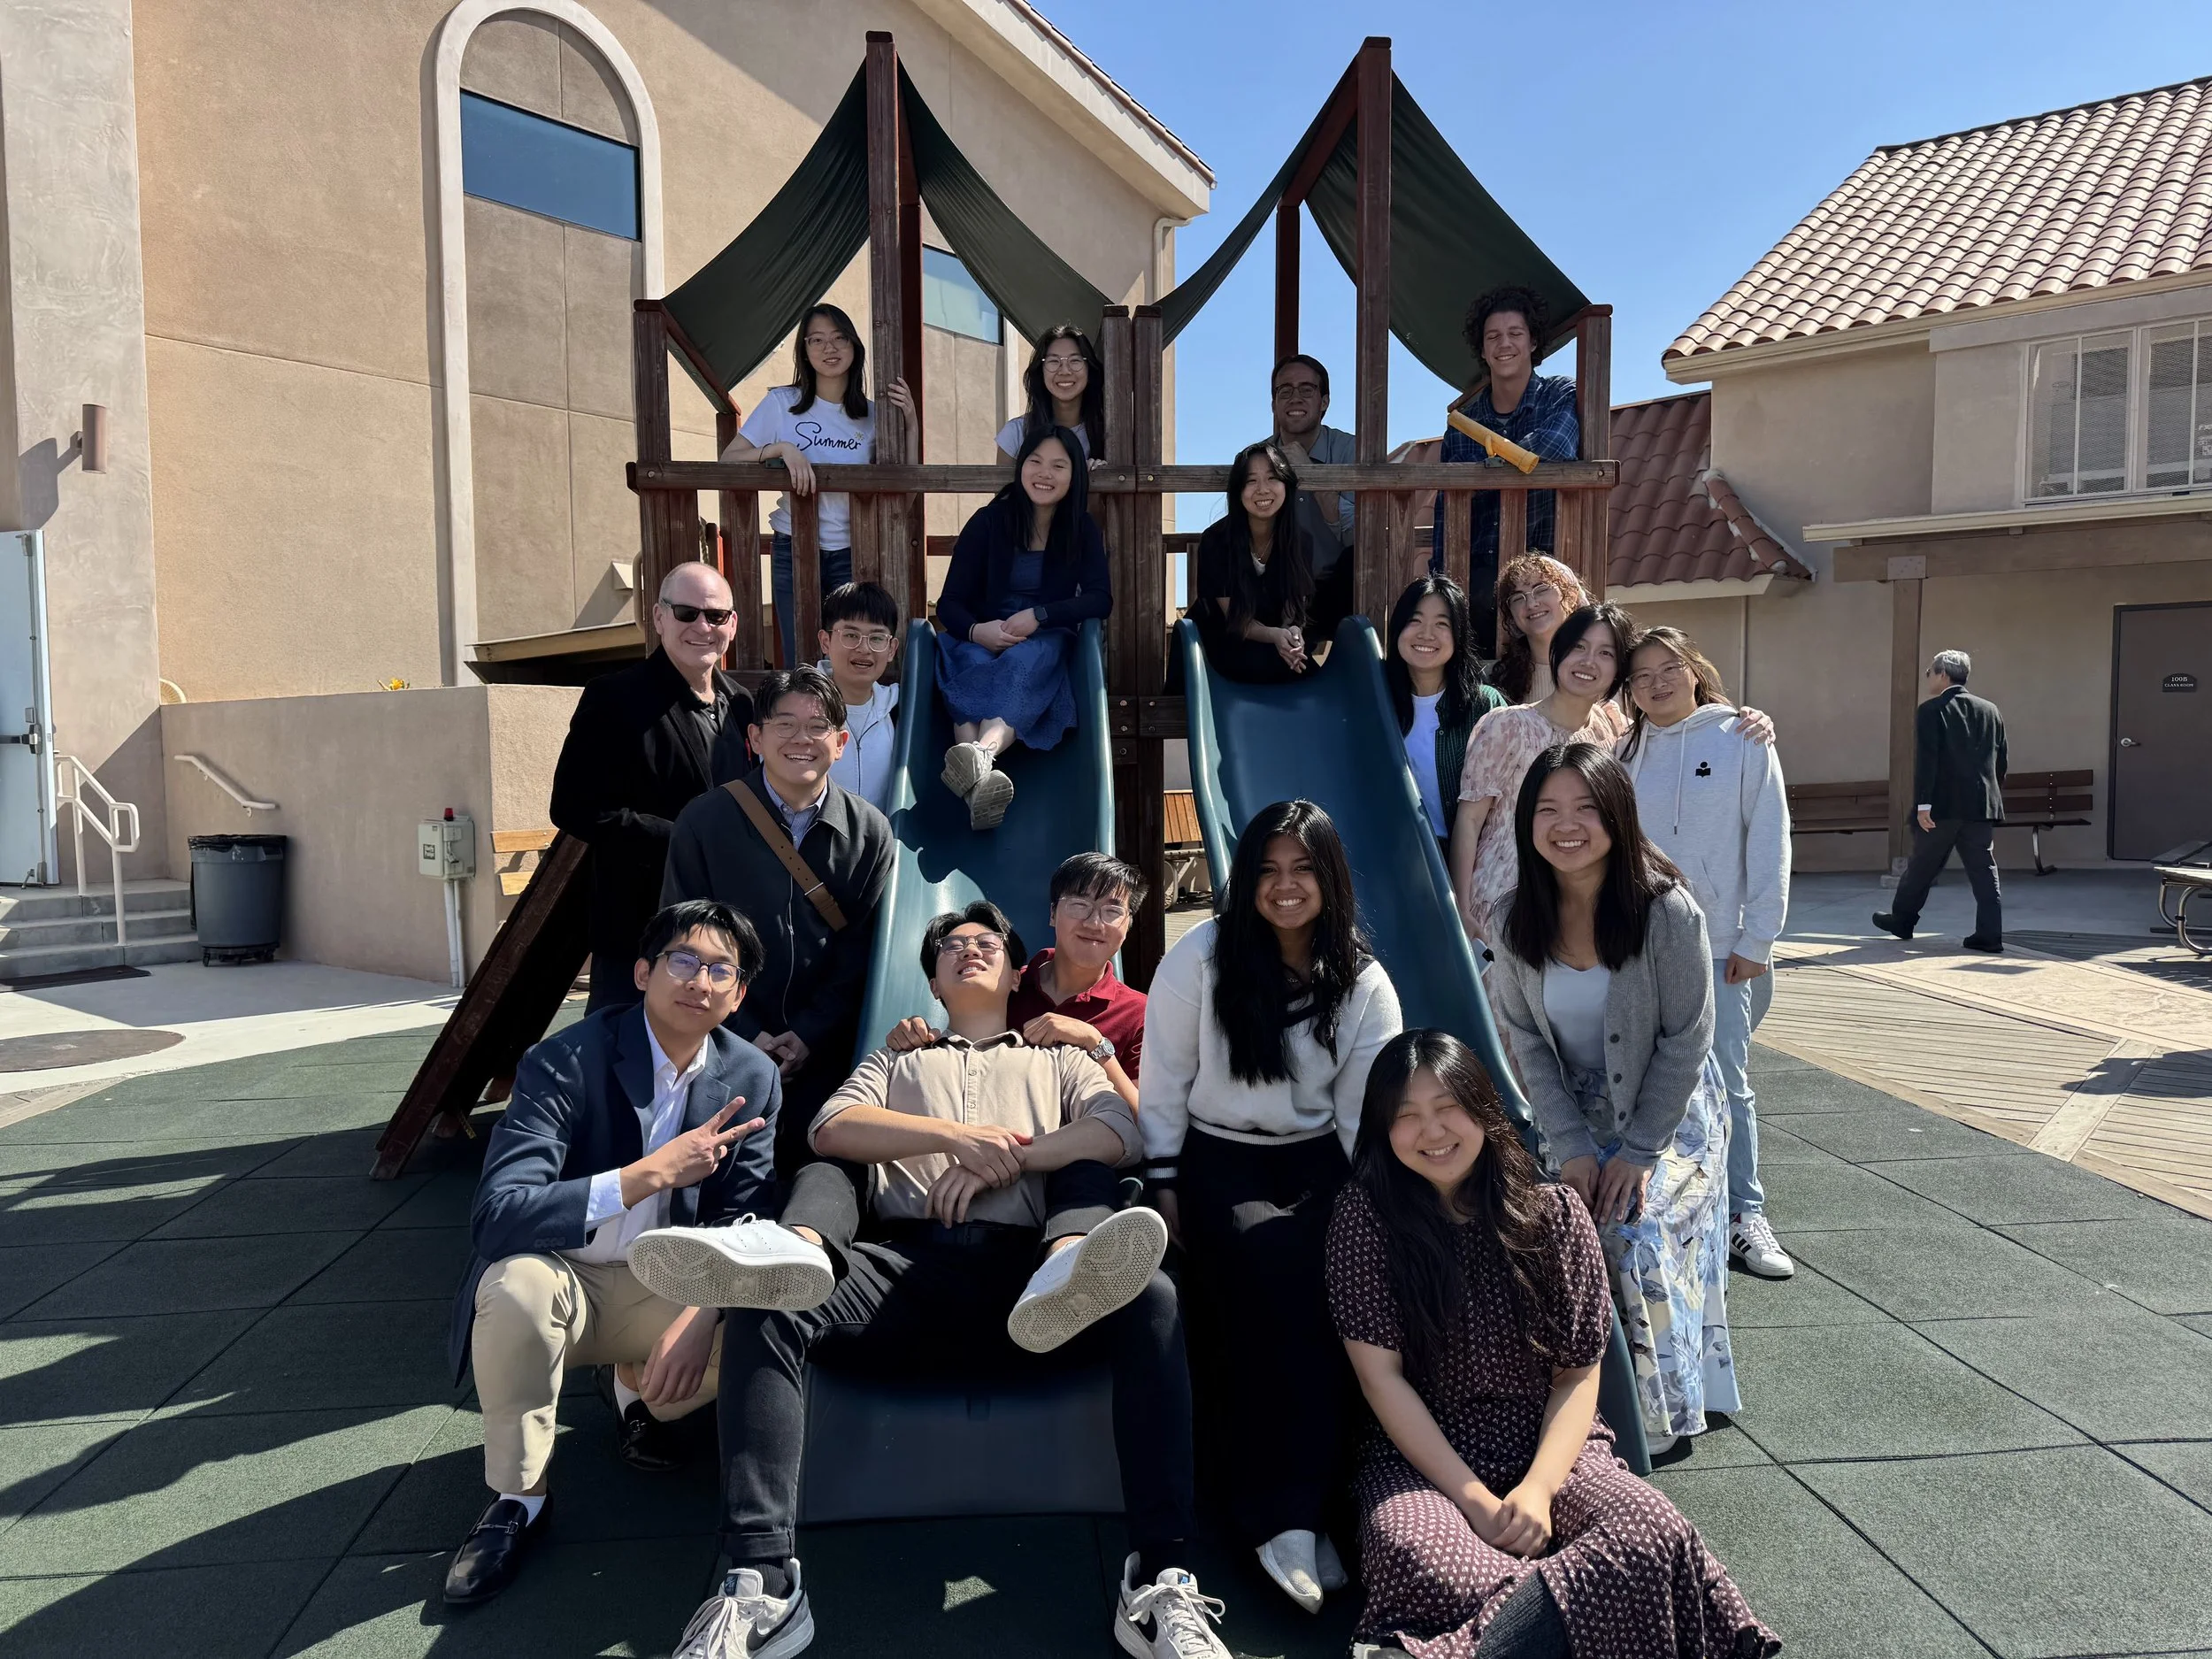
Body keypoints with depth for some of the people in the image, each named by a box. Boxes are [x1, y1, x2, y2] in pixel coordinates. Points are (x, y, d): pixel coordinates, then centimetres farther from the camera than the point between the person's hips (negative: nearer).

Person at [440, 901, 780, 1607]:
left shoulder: (752, 1078, -8)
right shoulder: (564, 1063, -20)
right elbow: (495, 1216, -30)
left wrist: (703, 1311, -27)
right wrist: (647, 1175, -39)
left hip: (664, 1287, 3)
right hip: (561, 1279, -3)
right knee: (517, 1281, -35)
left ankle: (640, 1391, 12)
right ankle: (517, 1502, -11)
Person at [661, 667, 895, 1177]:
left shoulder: (870, 832, 0)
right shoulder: (705, 821, -4)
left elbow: (861, 953, 1)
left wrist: (809, 1035, -9)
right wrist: (746, 1035, -9)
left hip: (823, 1054, 1)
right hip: (725, 1047, -1)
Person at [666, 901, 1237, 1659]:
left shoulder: (1058, 1060, 31)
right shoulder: (895, 1061, 34)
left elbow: (1121, 1134, 9)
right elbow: (830, 1130, 11)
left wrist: (1004, 1157, -4)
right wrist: (958, 1134, -3)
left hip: (1022, 1267, 0)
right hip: (910, 1263, 1)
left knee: (1150, 1298, -33)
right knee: (764, 1300, -30)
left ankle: (1162, 1583, -36)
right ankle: (762, 1585, -34)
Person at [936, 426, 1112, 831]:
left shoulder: (1083, 530, 6)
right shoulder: (989, 520, 2)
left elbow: (1101, 599, -4)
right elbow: (949, 603, 0)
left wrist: (1038, 615, -20)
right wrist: (977, 631, -24)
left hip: (1045, 641, 0)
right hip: (982, 638, 0)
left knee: (1026, 662, -37)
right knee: (975, 664, -36)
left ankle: (981, 753, -66)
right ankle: (980, 774, -64)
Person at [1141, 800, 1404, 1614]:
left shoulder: (1363, 982, 4)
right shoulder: (1200, 957, -3)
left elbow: (1367, 1109, 3)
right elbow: (1164, 1081, 0)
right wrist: (1163, 1186, -4)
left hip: (1318, 1162, 2)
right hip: (1217, 1160, -2)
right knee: (1267, 1260, -31)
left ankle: (1283, 1510, -16)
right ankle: (1285, 1514, -20)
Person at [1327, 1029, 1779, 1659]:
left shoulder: (1555, 1213, -2)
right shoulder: (1366, 1215, -8)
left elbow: (1578, 1375, 0)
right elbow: (1381, 1375, -9)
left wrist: (1538, 1487, -17)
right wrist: (1473, 1497, -15)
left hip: (1549, 1444, 2)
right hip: (1421, 1455, -2)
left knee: (1656, 1534, -28)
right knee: (1410, 1553, -35)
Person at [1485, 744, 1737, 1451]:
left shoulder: (1667, 910, -20)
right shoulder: (1514, 918, -10)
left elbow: (1686, 1041, -15)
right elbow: (1526, 1041, -5)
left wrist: (1640, 1152, -15)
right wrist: (1571, 1147, -11)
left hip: (1668, 1115, -3)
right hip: (1573, 1121, 3)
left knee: (1639, 1247, -16)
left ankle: (1661, 1417, 7)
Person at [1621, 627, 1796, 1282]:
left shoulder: (1742, 740, -1)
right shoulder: (1623, 751, 7)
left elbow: (1769, 845, -2)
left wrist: (1756, 940, -5)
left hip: (1716, 945, -2)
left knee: (1727, 1084, 2)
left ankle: (1744, 1215, 13)